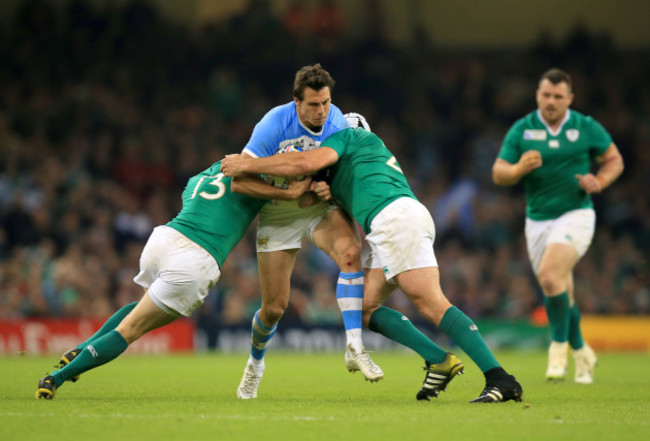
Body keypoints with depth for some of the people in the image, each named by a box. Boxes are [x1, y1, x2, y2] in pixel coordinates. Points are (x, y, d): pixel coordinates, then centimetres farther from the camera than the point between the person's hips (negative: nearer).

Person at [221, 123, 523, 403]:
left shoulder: (350, 135, 12)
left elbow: (305, 163, -4)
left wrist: (245, 165, 4)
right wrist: (331, 193, 14)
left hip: (397, 218, -9)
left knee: (431, 304, -18)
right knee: (363, 307, 7)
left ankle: (501, 380, -26)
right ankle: (438, 361, -1)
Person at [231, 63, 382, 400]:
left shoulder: (337, 120, -12)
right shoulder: (274, 125, -25)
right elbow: (239, 181, -27)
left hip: (321, 207, 2)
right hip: (279, 216, -2)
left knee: (351, 252, -31)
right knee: (275, 306, -1)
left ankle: (355, 348, -32)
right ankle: (255, 364, 33)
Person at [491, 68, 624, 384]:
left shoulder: (586, 127, -2)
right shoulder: (521, 130, 0)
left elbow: (615, 160, 8)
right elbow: (498, 174, -1)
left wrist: (599, 181, -12)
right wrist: (520, 168, -23)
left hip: (576, 213, -3)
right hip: (537, 219, 3)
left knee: (550, 276, -26)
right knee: (561, 296, 9)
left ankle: (559, 345, -8)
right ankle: (581, 352, 31)